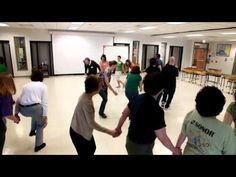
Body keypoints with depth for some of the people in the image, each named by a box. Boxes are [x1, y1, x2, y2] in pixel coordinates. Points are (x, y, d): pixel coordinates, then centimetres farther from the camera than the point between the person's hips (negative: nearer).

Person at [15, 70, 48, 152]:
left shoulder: (26, 85, 21)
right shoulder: (43, 86, 8)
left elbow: (18, 100, 15)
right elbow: (44, 102, -1)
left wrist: (16, 113, 18)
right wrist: (45, 117, -1)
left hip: (22, 110, 5)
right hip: (34, 108, -5)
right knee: (40, 124, 24)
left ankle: (33, 130, 44)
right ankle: (38, 145, 29)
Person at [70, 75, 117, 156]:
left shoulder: (86, 95, -6)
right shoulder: (86, 101, -33)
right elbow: (91, 123, -30)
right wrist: (109, 131, -25)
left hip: (83, 130, 9)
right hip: (78, 133, -9)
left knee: (92, 148, 25)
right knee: (85, 153, 12)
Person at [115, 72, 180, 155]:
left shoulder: (137, 98, -9)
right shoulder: (156, 110, -30)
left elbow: (125, 113, 3)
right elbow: (163, 138, -24)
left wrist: (118, 128, 18)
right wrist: (174, 150, -7)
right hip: (142, 147, -5)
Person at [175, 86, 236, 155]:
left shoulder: (191, 115, -22)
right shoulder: (225, 131, -33)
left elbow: (183, 134, -5)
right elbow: (230, 152, -17)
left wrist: (177, 147, 9)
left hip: (188, 152, 3)